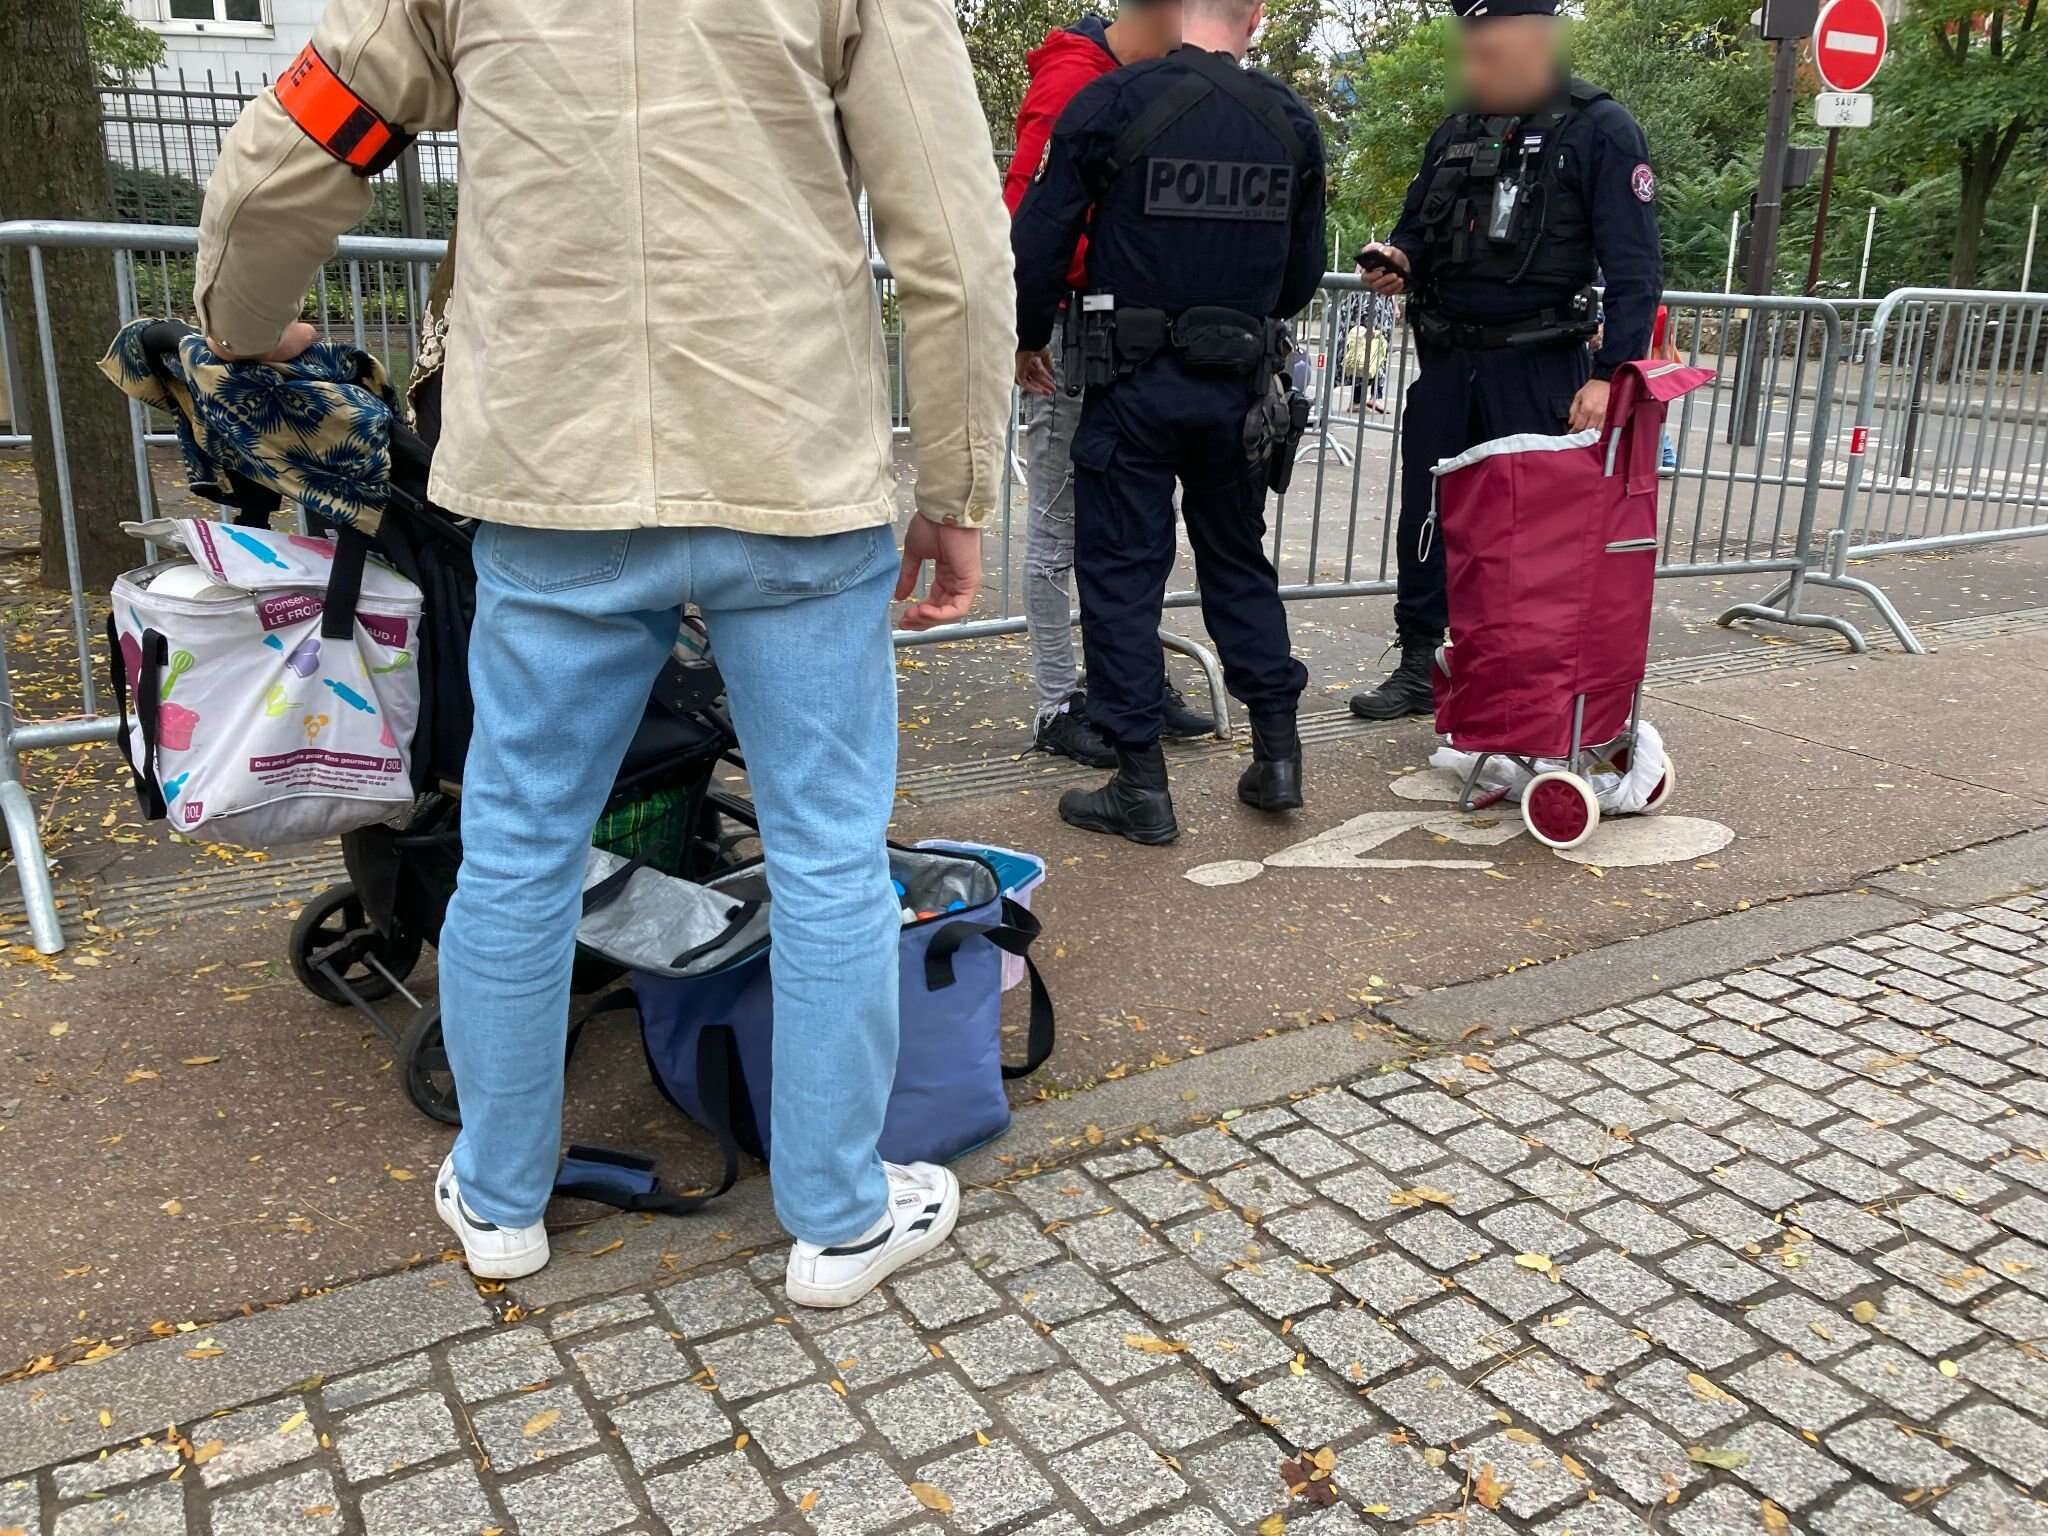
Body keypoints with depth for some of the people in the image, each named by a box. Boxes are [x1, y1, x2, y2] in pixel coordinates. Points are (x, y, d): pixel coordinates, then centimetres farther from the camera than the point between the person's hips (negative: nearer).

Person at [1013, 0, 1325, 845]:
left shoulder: (1110, 102, -8)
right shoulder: (1291, 121, 5)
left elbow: (1038, 241, -7)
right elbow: (1303, 270, 12)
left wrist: (1030, 337, 9)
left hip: (1134, 382, -4)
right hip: (1240, 387, 4)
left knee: (1120, 570, 3)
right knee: (1239, 562, 17)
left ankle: (1141, 784, 5)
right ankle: (1277, 755, 20)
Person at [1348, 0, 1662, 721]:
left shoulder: (1599, 128, -6)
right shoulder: (1456, 130, 11)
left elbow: (1634, 269, -10)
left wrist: (1611, 374, -20)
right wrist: (1399, 258, -2)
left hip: (1537, 370, -6)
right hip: (1446, 363, 6)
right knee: (1425, 518, 9)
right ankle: (1418, 667, 22)